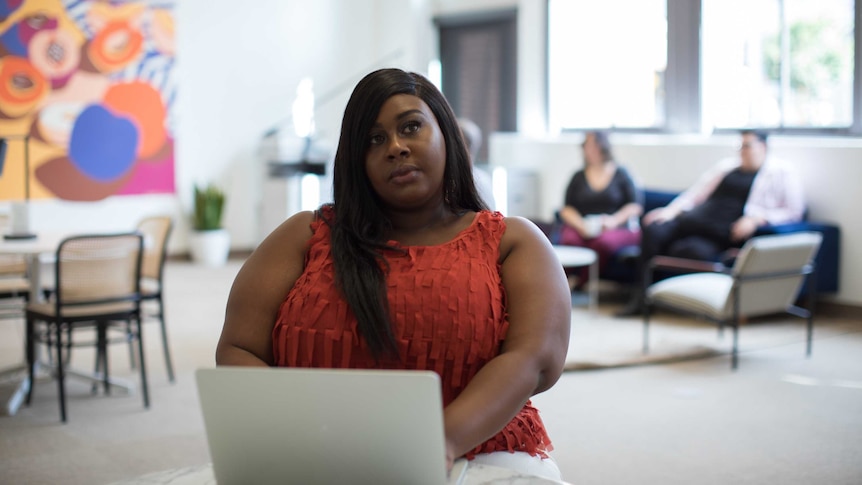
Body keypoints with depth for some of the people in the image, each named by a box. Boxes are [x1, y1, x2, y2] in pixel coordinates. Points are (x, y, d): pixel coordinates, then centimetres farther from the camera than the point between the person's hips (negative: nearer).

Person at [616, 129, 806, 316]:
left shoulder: (782, 173, 10)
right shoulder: (726, 165, 24)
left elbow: (794, 211, 0)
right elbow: (695, 194, 21)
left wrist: (756, 219, -16)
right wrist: (671, 210, 2)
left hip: (726, 235, -5)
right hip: (698, 219, 5)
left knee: (695, 249, -36)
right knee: (653, 230, -25)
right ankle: (641, 297, -21)